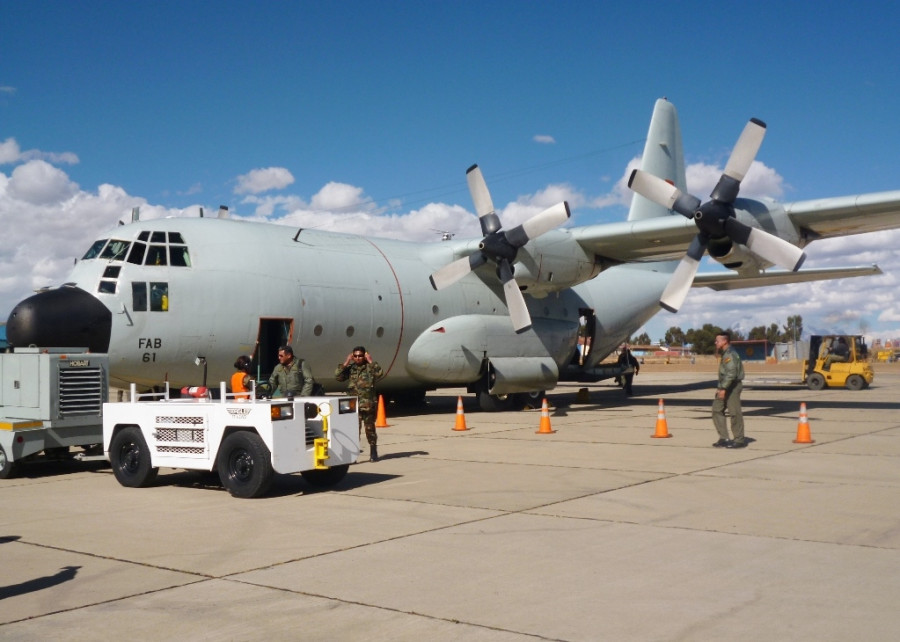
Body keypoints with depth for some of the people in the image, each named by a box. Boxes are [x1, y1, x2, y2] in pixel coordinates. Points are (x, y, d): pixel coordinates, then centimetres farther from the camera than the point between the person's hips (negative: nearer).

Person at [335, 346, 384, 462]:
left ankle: (373, 452, 23)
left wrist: (371, 361, -16)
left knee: (370, 428, 10)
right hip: (354, 404, 1)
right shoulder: (350, 368, 6)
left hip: (369, 404, -1)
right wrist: (346, 362, -7)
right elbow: (338, 376, -5)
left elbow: (380, 374, -20)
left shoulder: (370, 367, 0)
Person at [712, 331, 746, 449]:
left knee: (734, 412, -4)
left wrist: (723, 388, -25)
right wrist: (720, 387, 18)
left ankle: (739, 440, 5)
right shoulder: (725, 353, 16)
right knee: (717, 410, 8)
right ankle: (724, 438, 11)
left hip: (732, 386, -11)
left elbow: (731, 373, -24)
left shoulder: (730, 354, -16)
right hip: (726, 386, 11)